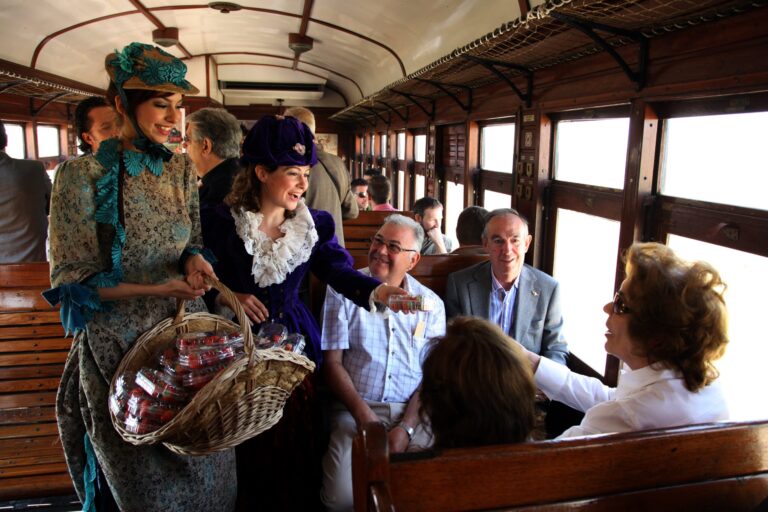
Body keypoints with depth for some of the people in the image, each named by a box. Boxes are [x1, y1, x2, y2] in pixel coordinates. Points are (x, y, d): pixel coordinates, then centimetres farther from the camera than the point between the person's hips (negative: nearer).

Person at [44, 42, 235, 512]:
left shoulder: (181, 168, 3)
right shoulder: (83, 175, -11)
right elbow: (74, 279, -10)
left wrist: (193, 259, -11)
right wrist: (158, 288, -20)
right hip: (119, 342, -4)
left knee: (204, 464, 14)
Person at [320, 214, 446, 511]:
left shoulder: (431, 304, 6)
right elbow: (332, 362, -1)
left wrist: (406, 427, -11)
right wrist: (363, 415, -13)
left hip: (413, 412, 1)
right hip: (355, 408, -1)